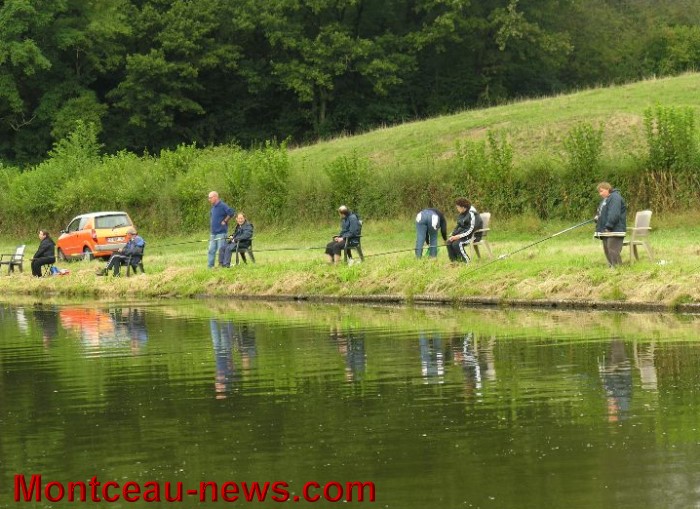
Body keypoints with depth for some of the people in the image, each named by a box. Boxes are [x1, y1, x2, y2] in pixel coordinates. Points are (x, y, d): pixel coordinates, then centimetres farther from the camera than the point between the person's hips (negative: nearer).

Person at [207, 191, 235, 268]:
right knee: (211, 250, 6)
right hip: (213, 233, 8)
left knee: (221, 249, -4)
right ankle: (210, 266, 8)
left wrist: (225, 221, -13)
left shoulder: (222, 206, -12)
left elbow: (232, 213, -21)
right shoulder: (213, 207, 14)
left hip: (221, 232, -8)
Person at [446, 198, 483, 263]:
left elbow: (471, 230, -24)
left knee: (457, 244, -29)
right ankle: (454, 261, -9)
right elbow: (458, 226, 16)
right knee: (449, 242, -11)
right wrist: (453, 235, -1)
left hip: (473, 236, -9)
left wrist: (458, 236, -25)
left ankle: (467, 262, -19)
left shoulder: (472, 214, -18)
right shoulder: (462, 214, 10)